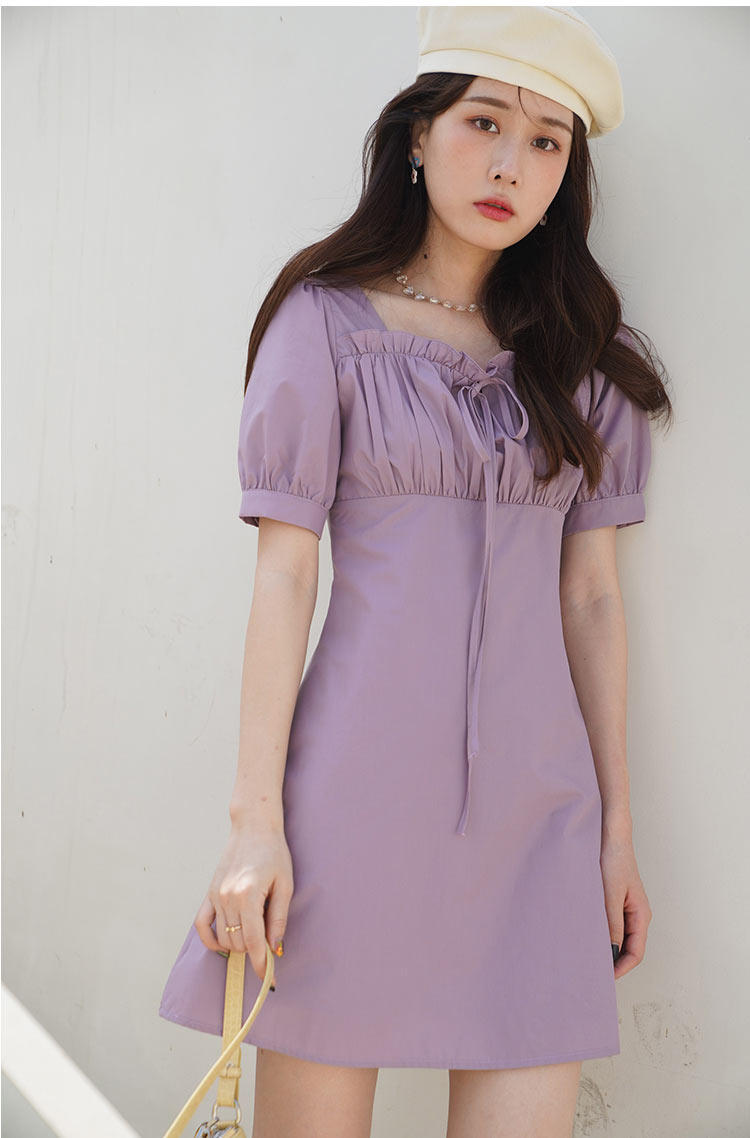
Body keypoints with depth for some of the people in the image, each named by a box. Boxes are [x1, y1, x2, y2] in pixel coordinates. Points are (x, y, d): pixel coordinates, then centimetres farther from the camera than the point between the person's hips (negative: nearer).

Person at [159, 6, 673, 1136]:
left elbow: (591, 593, 12)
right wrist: (255, 818, -9)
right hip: (360, 779, -3)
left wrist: (618, 827, 10)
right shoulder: (326, 321, 2)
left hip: (536, 798, 3)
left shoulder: (581, 354, 12)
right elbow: (284, 573, -3)